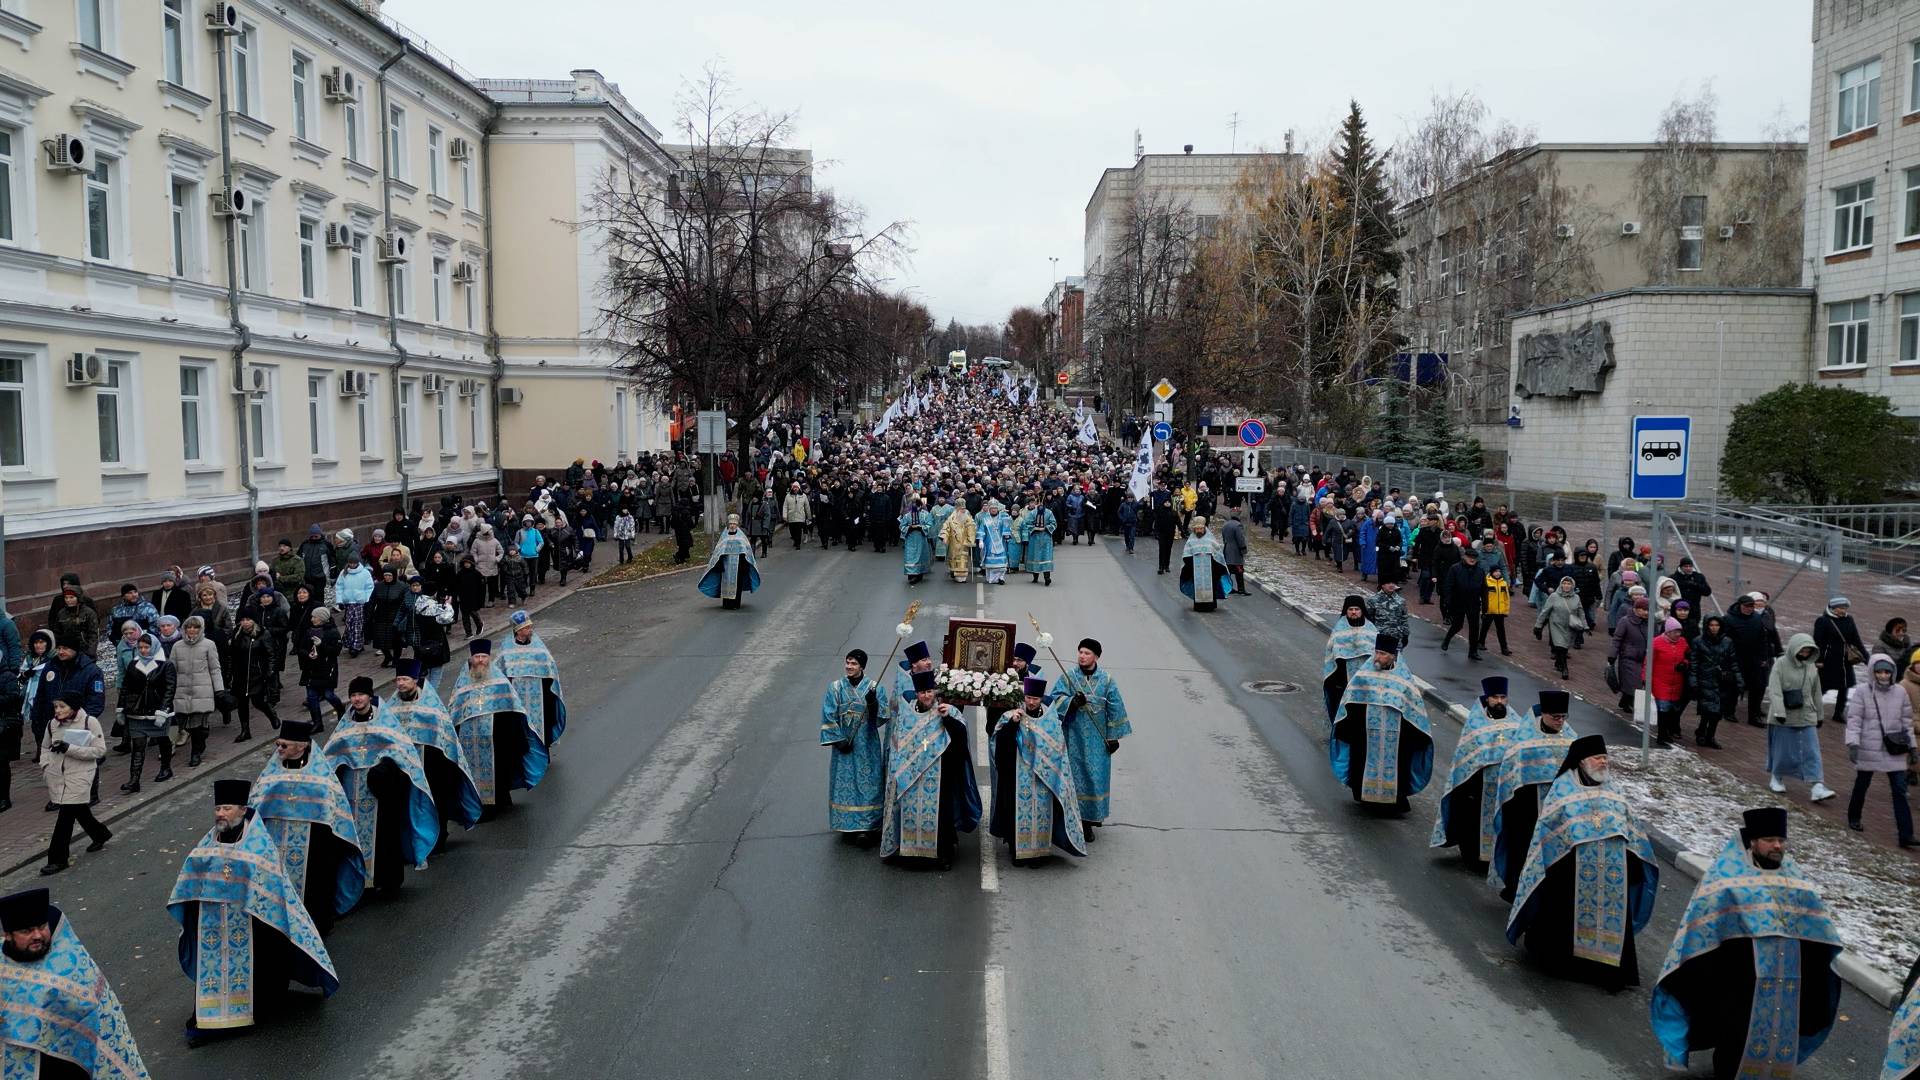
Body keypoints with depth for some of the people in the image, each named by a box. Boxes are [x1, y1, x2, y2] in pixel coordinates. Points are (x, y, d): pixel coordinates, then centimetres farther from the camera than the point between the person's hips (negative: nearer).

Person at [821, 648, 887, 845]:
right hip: (844, 744, 1)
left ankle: (867, 827, 2)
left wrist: (873, 703, -27)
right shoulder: (835, 688, -1)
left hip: (867, 745, -1)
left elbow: (884, 716, -8)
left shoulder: (874, 688, -4)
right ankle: (848, 826, 17)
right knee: (844, 784, 6)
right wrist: (839, 740, -10)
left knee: (867, 783, -1)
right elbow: (828, 717, -2)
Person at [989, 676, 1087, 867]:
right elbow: (997, 739, -9)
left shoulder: (1051, 720, 3)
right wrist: (1012, 723, -20)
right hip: (1019, 777, -1)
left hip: (1043, 777, 1)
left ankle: (1038, 851, 10)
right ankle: (1018, 850, 9)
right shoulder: (1012, 716, 0)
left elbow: (1059, 749, 5)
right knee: (1020, 809, 0)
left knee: (1041, 811, 1)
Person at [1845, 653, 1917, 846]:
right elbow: (1854, 720, -10)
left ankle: (1906, 835, -4)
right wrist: (1853, 744, -19)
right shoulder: (1862, 693, -8)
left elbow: (1907, 721, 11)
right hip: (1869, 750, -2)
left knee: (1900, 790, -3)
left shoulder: (1900, 693, 3)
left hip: (1895, 751, 2)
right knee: (1862, 785, 14)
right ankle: (1853, 818, 36)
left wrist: (1911, 747, 12)